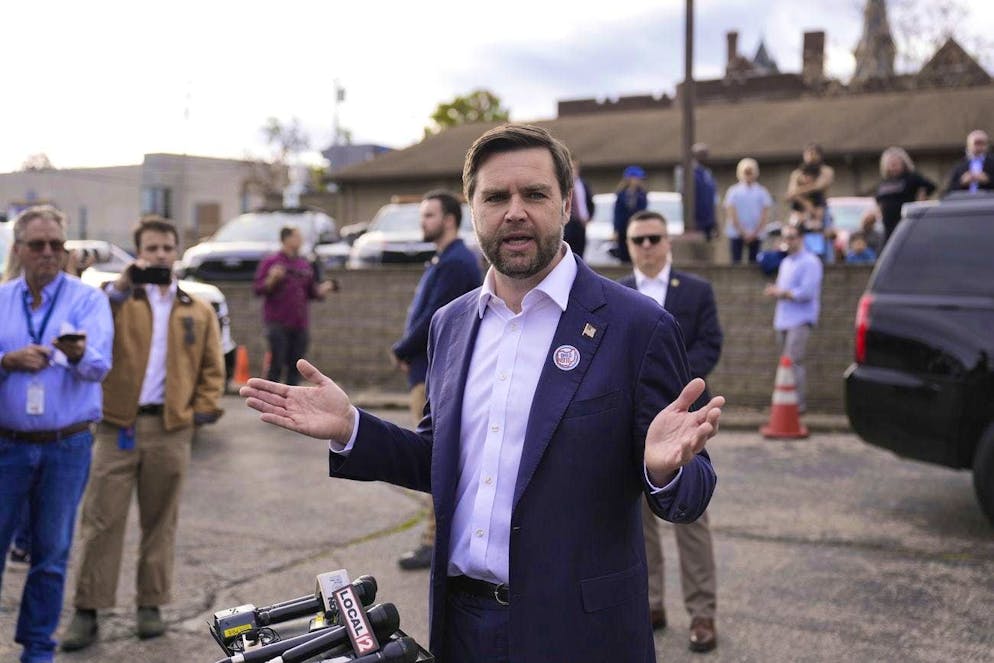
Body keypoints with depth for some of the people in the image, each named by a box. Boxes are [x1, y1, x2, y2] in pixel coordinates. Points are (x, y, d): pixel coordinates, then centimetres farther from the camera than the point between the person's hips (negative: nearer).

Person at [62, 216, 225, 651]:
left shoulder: (198, 311, 12)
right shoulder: (118, 300, 7)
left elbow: (212, 367, 13)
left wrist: (205, 407, 0)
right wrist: (123, 286, -20)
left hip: (171, 429, 2)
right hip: (119, 425, -1)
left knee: (160, 521, 9)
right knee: (101, 519, -1)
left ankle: (150, 605, 19)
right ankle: (87, 609, 6)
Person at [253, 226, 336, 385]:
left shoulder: (305, 264, 15)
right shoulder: (270, 262, -1)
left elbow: (312, 291, 20)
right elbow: (258, 289, -5)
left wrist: (323, 289, 0)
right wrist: (272, 279, -21)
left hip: (300, 325, 5)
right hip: (278, 324, -5)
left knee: (295, 367, 6)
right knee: (277, 365, -6)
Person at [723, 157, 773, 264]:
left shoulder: (762, 192, 5)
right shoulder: (733, 191, 2)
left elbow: (765, 215, 1)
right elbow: (731, 214, -2)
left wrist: (754, 233, -8)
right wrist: (743, 233, -9)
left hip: (756, 234, 1)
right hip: (736, 234, -1)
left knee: (754, 262, 0)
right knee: (736, 262, -4)